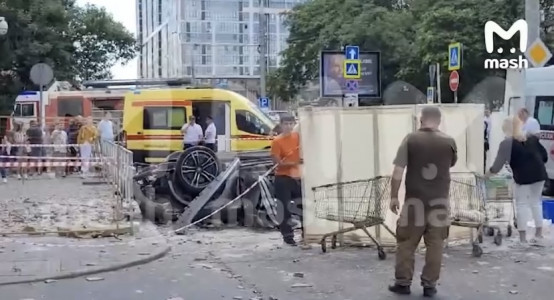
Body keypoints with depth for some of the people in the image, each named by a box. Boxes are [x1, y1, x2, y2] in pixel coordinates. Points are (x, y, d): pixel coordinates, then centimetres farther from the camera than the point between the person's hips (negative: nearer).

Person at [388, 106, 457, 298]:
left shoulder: (410, 140, -7)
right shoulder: (449, 142, -2)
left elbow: (398, 171, -10)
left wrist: (393, 196, -3)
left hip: (415, 200, -1)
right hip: (439, 200, 1)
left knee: (406, 243, 9)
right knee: (435, 244, 7)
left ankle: (403, 282, 14)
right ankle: (429, 285, 10)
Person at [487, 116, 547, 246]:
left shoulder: (507, 143, -6)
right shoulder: (532, 138, 10)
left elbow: (499, 163, -10)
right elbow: (544, 155, 14)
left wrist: (489, 173, 3)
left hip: (522, 177, -5)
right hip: (539, 174, 5)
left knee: (521, 205, 4)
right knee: (536, 202, 18)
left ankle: (523, 238, 2)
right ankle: (539, 233, 21)